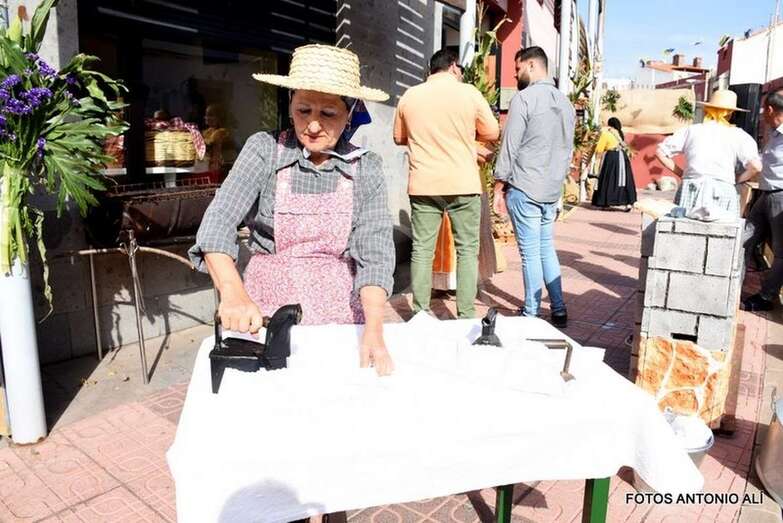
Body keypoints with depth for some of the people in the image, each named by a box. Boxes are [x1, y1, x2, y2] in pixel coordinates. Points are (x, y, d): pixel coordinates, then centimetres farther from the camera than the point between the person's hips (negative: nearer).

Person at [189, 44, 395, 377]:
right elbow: (218, 222, -15)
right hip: (267, 314, 0)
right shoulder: (264, 151, -5)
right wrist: (233, 293, -33)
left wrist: (373, 332, -23)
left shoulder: (365, 167, -2)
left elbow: (374, 252, -10)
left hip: (341, 312, 1)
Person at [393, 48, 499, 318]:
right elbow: (492, 133, 5)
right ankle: (466, 315, 9)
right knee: (467, 250, 7)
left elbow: (399, 138, 17)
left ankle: (420, 313, 12)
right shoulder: (469, 93, -2)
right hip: (463, 184, -2)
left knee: (422, 250, 7)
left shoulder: (409, 96, 6)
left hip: (423, 185, 2)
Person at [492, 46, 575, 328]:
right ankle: (559, 310, 17)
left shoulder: (524, 98, -10)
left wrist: (499, 187, -5)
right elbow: (568, 150, 17)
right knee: (547, 249, 15)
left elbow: (509, 147, -11)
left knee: (530, 253, 0)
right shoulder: (566, 102, 13)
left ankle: (531, 314, 9)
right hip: (552, 191, 7)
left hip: (524, 189, -7)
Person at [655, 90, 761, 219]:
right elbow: (755, 166, -6)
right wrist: (736, 180, 10)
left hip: (690, 194, 2)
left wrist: (680, 173, 15)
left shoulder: (692, 130, 11)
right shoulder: (738, 135, 5)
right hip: (722, 194, -2)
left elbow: (660, 151, 12)